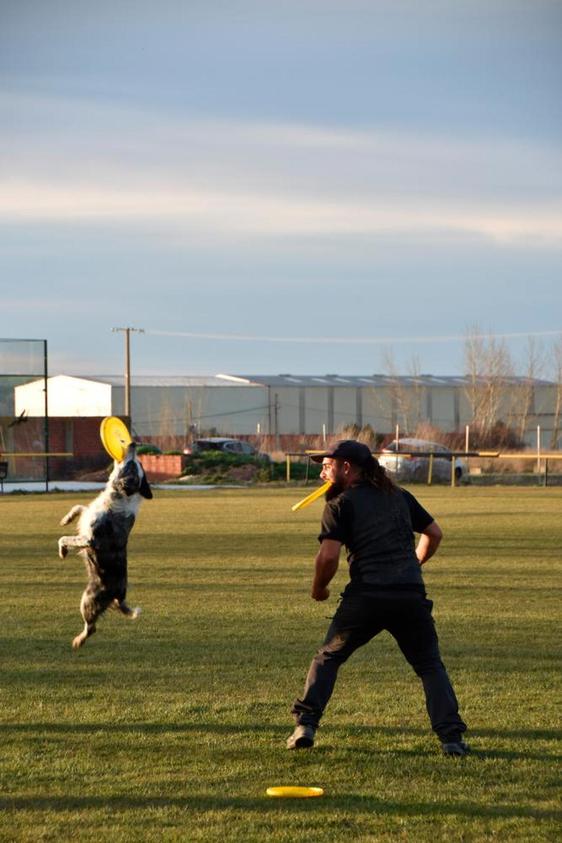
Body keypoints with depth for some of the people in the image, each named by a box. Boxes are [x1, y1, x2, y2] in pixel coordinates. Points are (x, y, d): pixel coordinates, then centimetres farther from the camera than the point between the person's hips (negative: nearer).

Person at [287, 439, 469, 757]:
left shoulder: (341, 504, 3)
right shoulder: (400, 496, 19)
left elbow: (329, 556, -7)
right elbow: (434, 534, 24)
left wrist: (318, 590, 10)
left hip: (365, 597, -3)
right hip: (412, 594, 3)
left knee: (328, 657, 16)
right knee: (431, 666, 12)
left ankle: (306, 725, 5)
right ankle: (451, 736, -3)